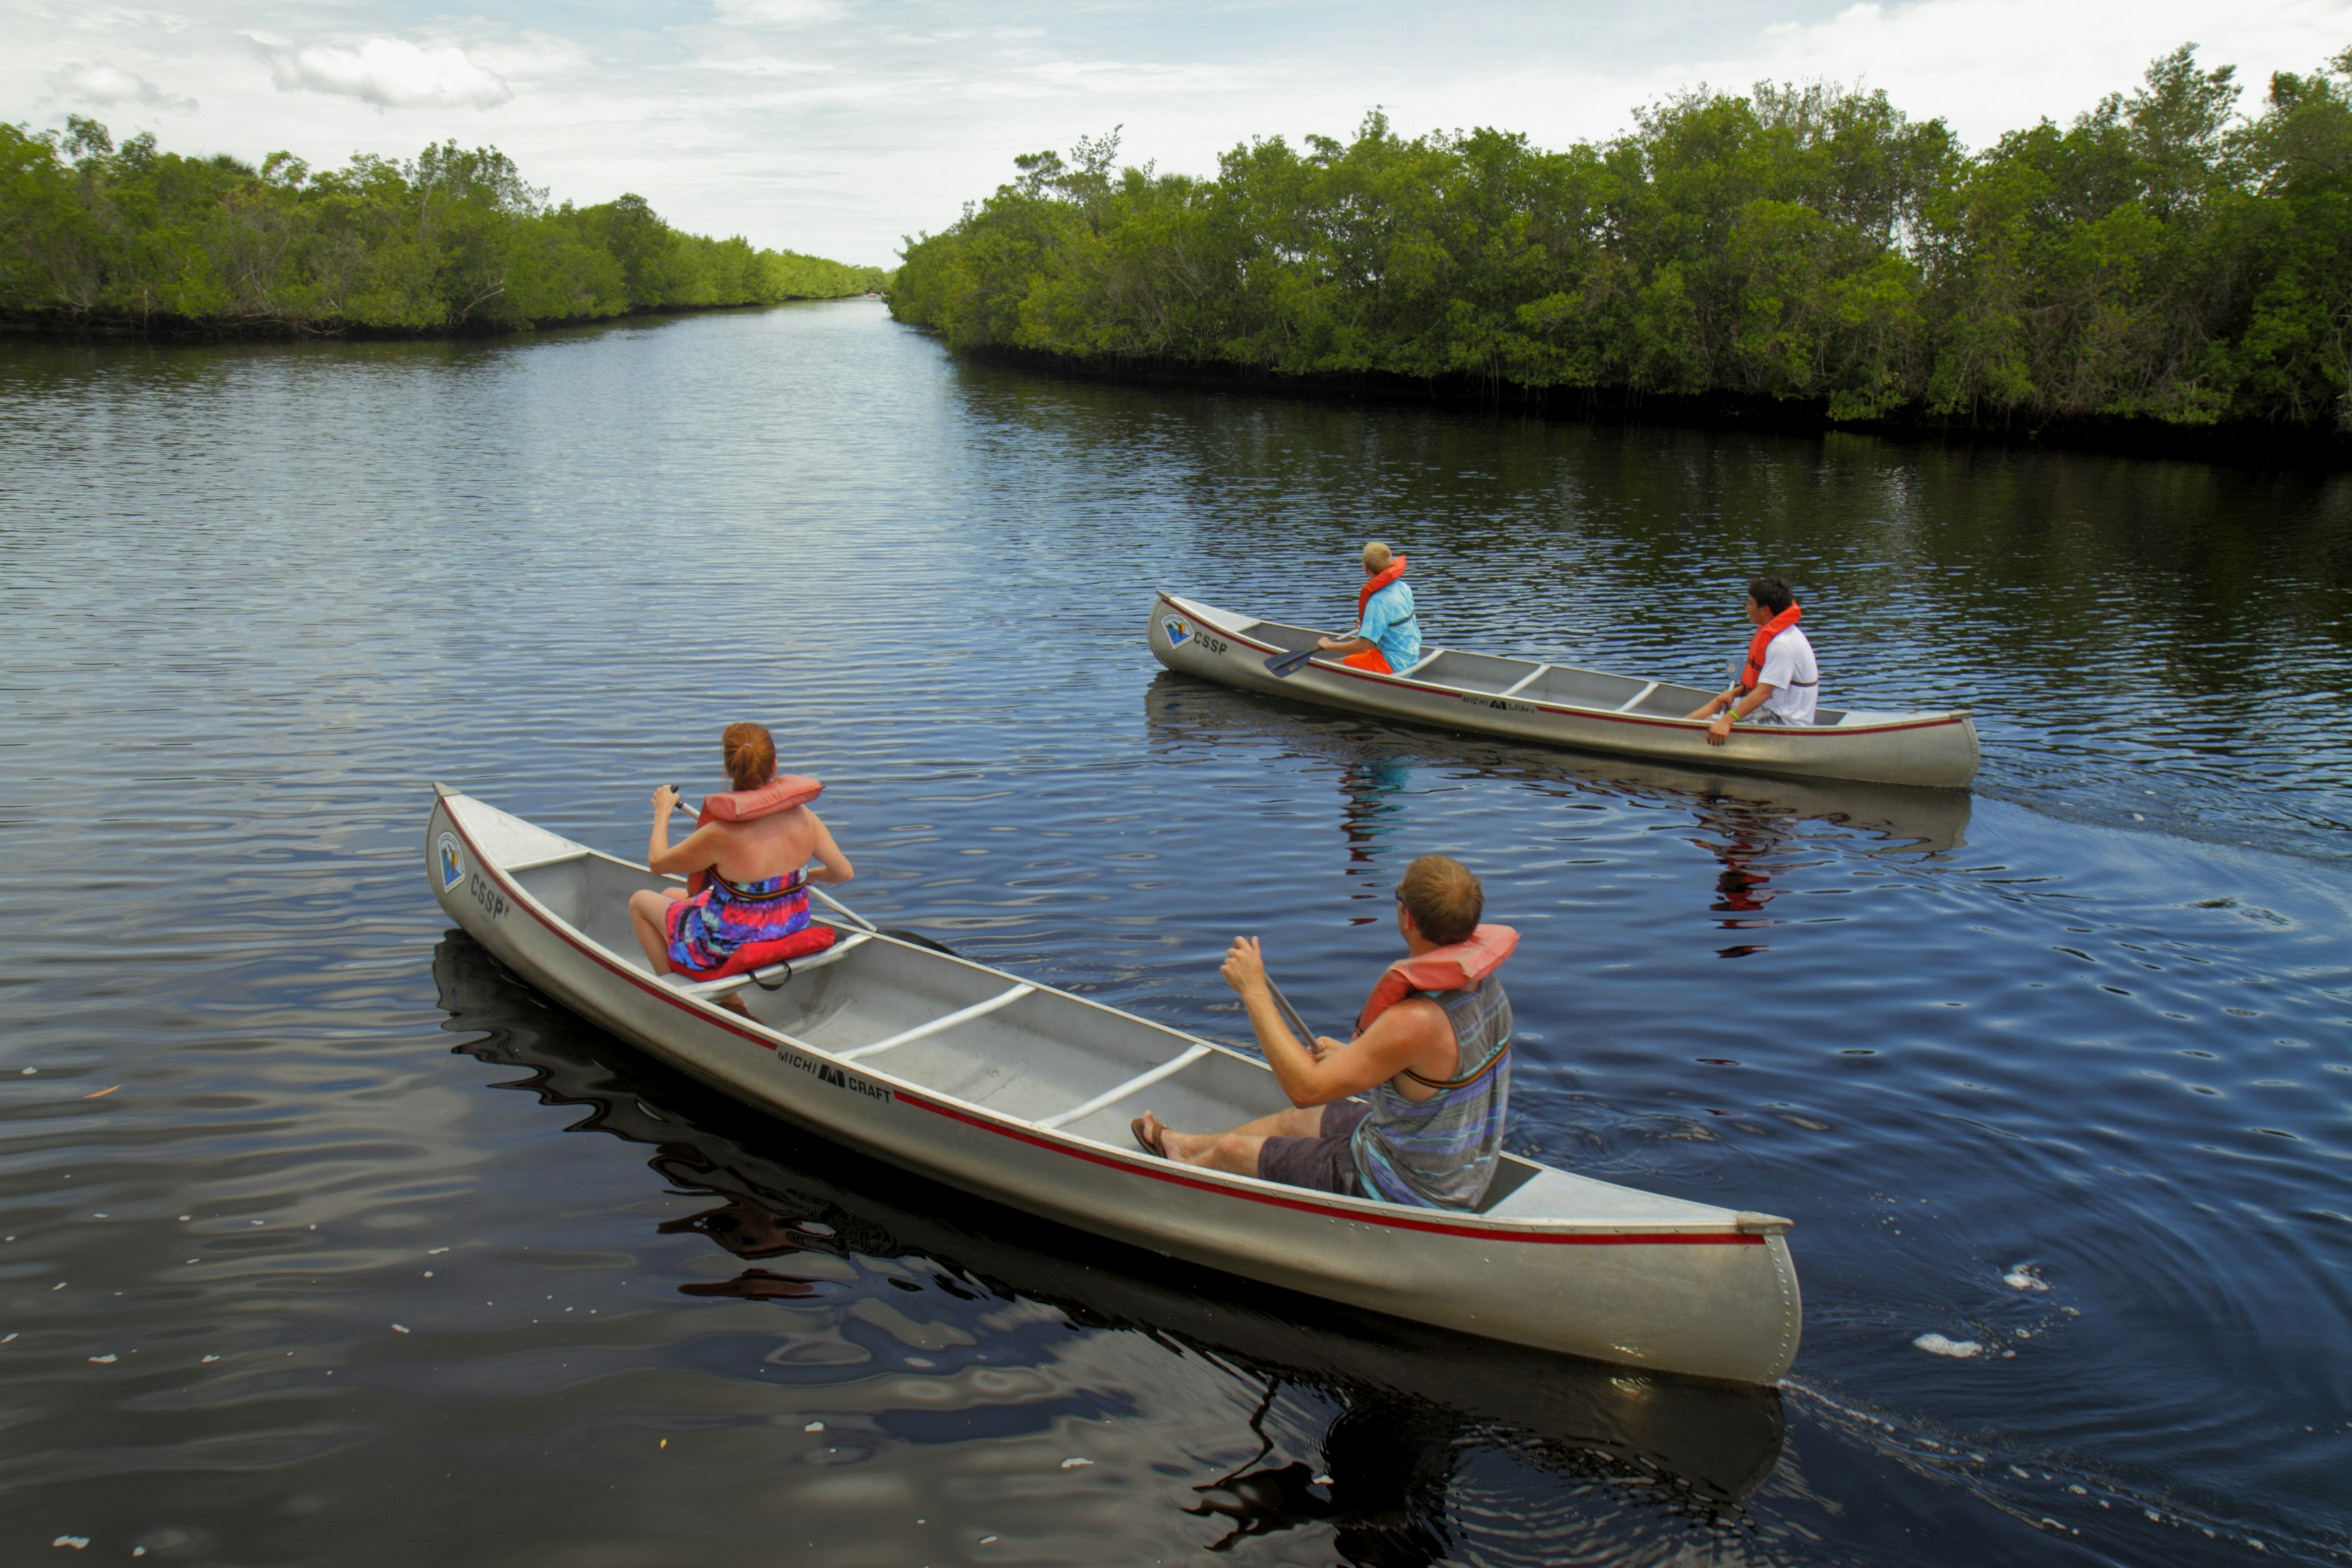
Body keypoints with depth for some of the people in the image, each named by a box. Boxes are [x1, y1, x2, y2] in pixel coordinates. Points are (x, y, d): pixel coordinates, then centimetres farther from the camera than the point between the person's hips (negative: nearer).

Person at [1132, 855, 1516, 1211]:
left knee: (1231, 1150, 9)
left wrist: (1255, 992, -25)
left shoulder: (1417, 1020, -35)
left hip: (1403, 1190, -8)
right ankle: (1186, 1145, 52)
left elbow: (1305, 1089, -31)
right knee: (1298, 1121, 28)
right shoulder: (1484, 983, -8)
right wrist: (1353, 1054, 15)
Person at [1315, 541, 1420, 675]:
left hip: (1393, 665, -9)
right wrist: (1367, 624, 23)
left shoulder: (1378, 602, -24)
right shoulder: (1403, 587, 0)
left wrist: (1330, 646, -13)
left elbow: (1362, 646, -24)